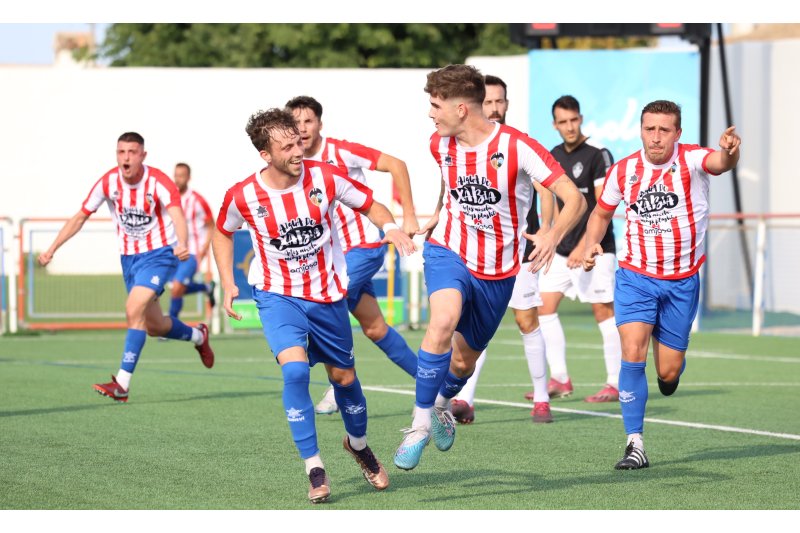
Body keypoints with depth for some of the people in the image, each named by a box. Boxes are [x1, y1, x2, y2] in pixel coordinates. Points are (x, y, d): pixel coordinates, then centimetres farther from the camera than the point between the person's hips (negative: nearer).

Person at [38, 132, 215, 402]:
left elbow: (177, 214, -38)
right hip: (128, 258, 6)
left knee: (134, 309, -25)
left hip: (159, 254, -6)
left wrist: (182, 243, -59)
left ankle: (122, 384, -22)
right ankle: (198, 336, 45)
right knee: (154, 326, 13)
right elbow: (80, 217, 3)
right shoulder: (108, 182, -7)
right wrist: (52, 249, -5)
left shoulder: (158, 182, -21)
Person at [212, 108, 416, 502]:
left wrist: (390, 227, -22)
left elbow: (371, 206, 0)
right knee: (295, 369, -25)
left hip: (327, 293, 2)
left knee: (343, 377, 12)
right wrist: (228, 283, 0)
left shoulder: (325, 178, -14)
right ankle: (314, 469, -15)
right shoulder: (243, 196, -14)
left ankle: (358, 444, 44)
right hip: (278, 295, -2)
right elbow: (222, 232, 8)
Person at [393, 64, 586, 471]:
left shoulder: (517, 147, -18)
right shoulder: (440, 144, -3)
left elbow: (574, 199, -22)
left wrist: (553, 235, -39)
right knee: (443, 320, -31)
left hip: (496, 270, -1)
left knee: (463, 361, 13)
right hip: (449, 250, 1)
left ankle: (442, 402, 49)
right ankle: (421, 422, -21)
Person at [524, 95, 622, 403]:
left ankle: (615, 384, 1)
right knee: (544, 307, 2)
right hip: (563, 249, 7)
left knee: (604, 311, -4)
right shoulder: (554, 156, 10)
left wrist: (584, 246, -20)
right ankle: (559, 380, 6)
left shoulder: (597, 154, -11)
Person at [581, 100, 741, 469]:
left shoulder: (691, 160, -12)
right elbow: (601, 213, 15)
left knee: (668, 373, 3)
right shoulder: (623, 171, -3)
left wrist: (729, 151, -60)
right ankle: (635, 444, -12)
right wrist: (591, 244, -5)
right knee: (632, 353, -18)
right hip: (635, 276, 1)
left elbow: (720, 163, -36)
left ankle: (672, 368, 42)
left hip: (682, 282, -1)